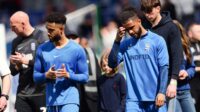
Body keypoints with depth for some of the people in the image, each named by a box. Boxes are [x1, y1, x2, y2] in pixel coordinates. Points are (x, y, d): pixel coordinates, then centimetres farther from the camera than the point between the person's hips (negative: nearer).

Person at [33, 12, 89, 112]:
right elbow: (35, 76, 10)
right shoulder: (42, 49, 7)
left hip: (70, 101, -4)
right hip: (51, 102, 4)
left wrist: (68, 75, -17)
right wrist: (46, 75, -12)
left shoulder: (76, 50, -2)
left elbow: (85, 77, 0)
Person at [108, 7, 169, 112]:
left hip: (154, 98, -2)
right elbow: (112, 64, 0)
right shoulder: (125, 44, 10)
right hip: (133, 99, 2)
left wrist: (161, 92, -12)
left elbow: (164, 68, -4)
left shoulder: (157, 41, -1)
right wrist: (117, 41, -6)